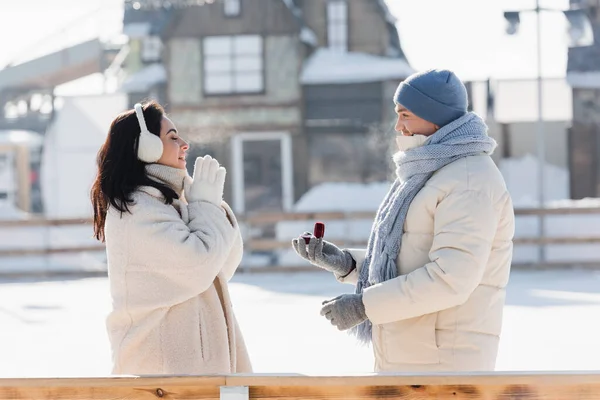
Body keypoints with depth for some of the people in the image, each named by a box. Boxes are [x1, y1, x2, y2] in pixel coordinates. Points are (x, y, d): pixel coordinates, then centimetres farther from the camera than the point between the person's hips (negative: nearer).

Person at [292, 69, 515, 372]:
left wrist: (363, 306, -20)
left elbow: (450, 279, -25)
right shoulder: (435, 176, 17)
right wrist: (344, 263, 5)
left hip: (442, 359, -10)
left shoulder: (469, 182, -16)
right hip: (415, 355, 10)